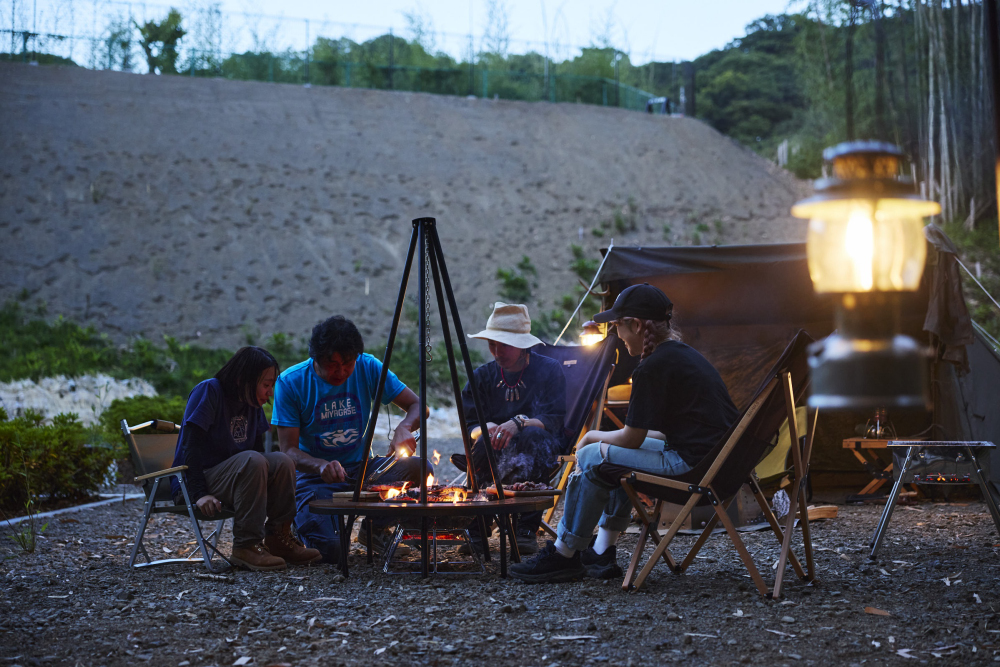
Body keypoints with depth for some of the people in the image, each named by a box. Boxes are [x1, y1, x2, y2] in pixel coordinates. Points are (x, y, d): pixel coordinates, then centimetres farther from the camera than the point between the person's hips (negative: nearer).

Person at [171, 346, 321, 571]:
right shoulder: (209, 391, -15)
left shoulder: (253, 404, 8)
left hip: (233, 474, 7)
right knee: (251, 461, -31)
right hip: (191, 482, -7)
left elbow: (258, 449, 11)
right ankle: (245, 547, -29)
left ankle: (278, 538, -7)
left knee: (282, 462, -14)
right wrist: (200, 494, -30)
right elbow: (191, 446, -22)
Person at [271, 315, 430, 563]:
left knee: (421, 468, -25)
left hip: (361, 467, 3)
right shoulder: (290, 382, -12)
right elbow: (289, 450, -13)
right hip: (316, 476, -3)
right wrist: (322, 466, -35)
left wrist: (404, 427, -26)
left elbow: (417, 406, -2)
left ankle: (376, 529, 2)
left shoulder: (368, 367, -5)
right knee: (328, 549, -29)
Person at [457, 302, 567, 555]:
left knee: (533, 435, -37)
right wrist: (487, 428, -25)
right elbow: (470, 424, 0)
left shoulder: (549, 370, -4)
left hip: (540, 448, -2)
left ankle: (527, 529, -32)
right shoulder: (482, 376, 6)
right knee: (482, 444, -33)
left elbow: (552, 420, -15)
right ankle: (477, 528, -25)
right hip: (498, 449, 2)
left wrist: (519, 423, -34)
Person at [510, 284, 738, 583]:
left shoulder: (653, 368, -13)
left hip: (693, 467, -10)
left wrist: (594, 436, 13)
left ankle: (563, 555, 8)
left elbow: (631, 439, -8)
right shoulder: (686, 355, 16)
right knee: (618, 452, 24)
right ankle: (602, 553, 23)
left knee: (593, 457, -3)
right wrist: (603, 438, 23)